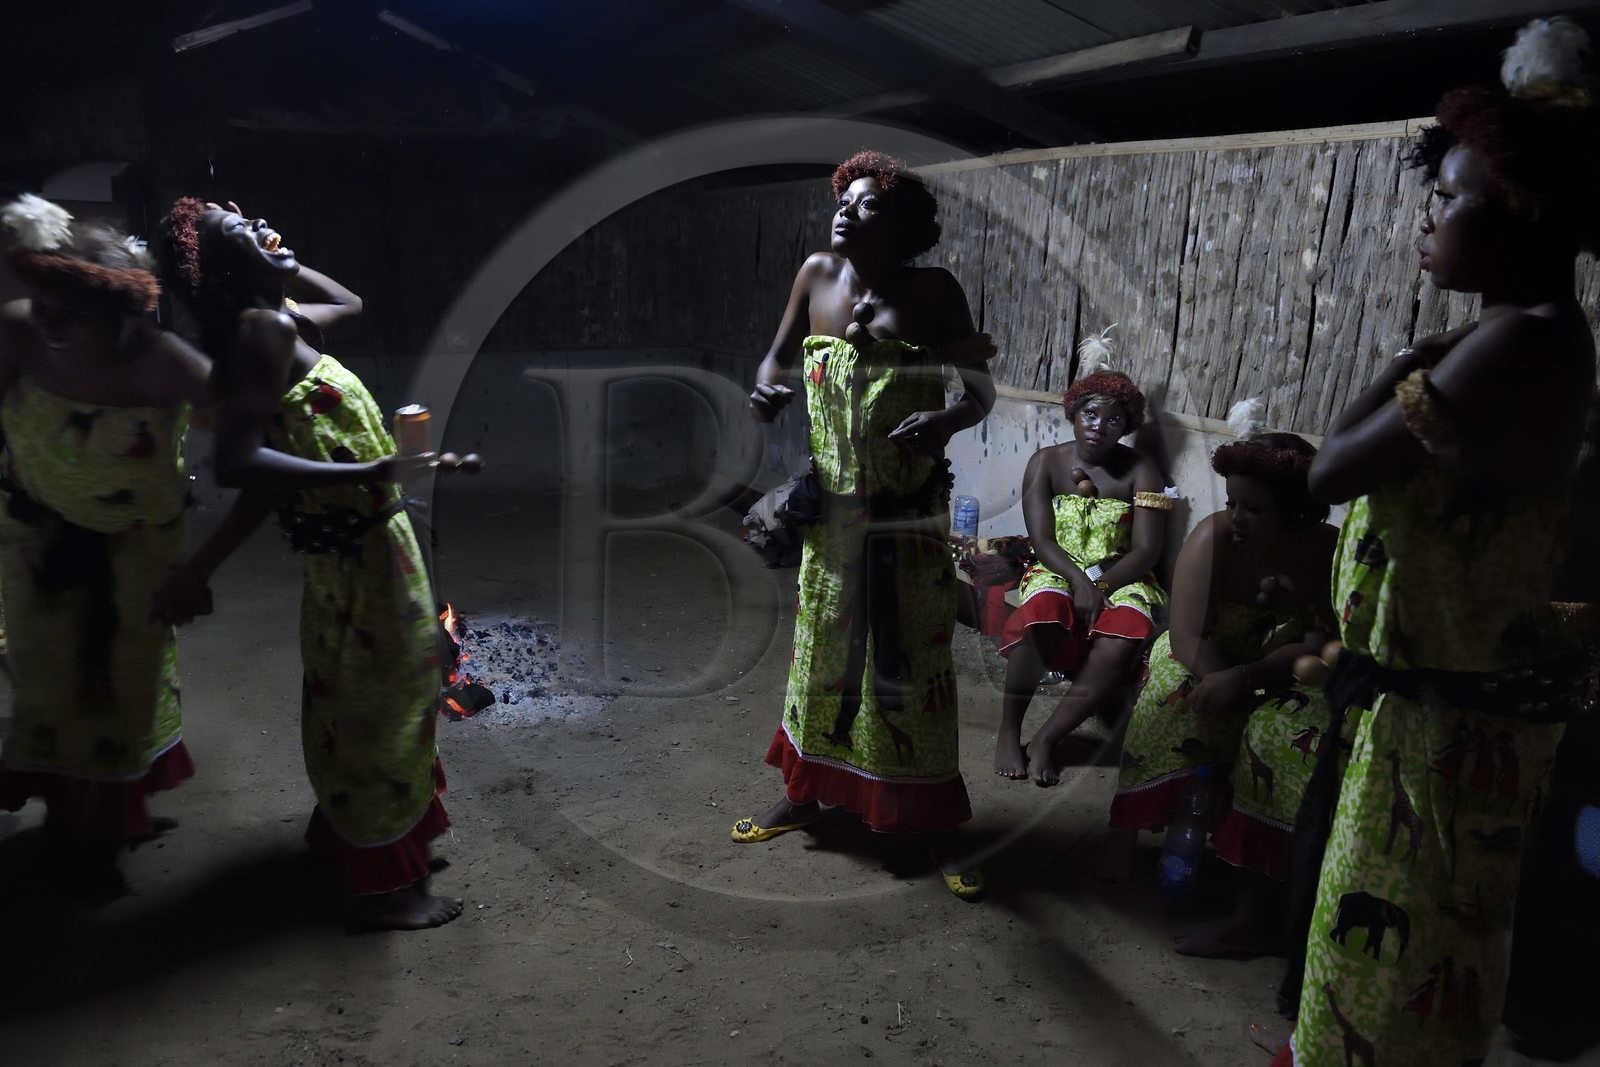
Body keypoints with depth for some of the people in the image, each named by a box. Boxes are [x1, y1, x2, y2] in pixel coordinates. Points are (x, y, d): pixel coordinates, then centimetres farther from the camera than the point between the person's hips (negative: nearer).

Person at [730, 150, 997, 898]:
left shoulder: (933, 291, -9)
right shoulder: (816, 275, 1)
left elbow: (981, 389, -7)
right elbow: (779, 355, 12)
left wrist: (947, 420, -30)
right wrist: (767, 389, -11)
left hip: (908, 516, -3)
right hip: (832, 508, 4)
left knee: (911, 662, 2)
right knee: (820, 650, 15)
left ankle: (936, 825, 17)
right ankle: (804, 794, 34)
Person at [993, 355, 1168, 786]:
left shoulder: (1140, 470, -1)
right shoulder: (1046, 462, 0)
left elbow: (1147, 550, -7)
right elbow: (1042, 541, -7)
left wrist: (1101, 586, -22)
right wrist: (1080, 581, -24)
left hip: (1119, 578, 1)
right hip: (1057, 572, 0)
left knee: (1123, 640, -34)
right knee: (1042, 613, -37)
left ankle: (1047, 738, -21)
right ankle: (1009, 731, -21)